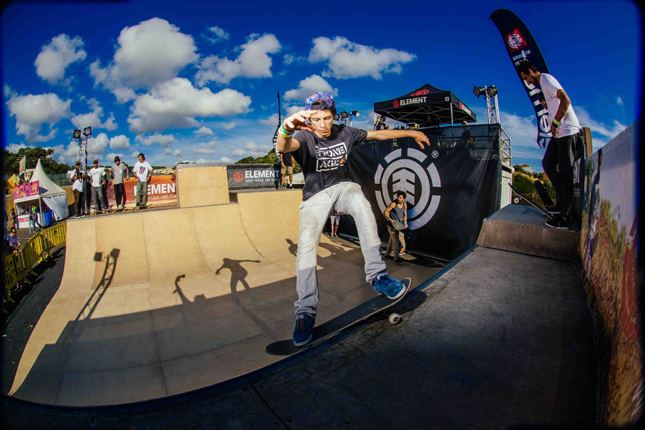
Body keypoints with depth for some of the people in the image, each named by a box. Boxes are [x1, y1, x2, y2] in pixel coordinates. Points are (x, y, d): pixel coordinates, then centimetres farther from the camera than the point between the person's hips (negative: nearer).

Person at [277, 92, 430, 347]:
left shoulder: (345, 133, 4)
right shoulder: (305, 137, -9)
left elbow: (378, 134, 15)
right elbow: (284, 147, -33)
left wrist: (411, 133, 20)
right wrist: (286, 129, -57)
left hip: (342, 186, 2)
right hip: (316, 194, -2)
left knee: (362, 206, -35)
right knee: (306, 244, -24)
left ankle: (377, 275, -25)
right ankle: (306, 310, -13)